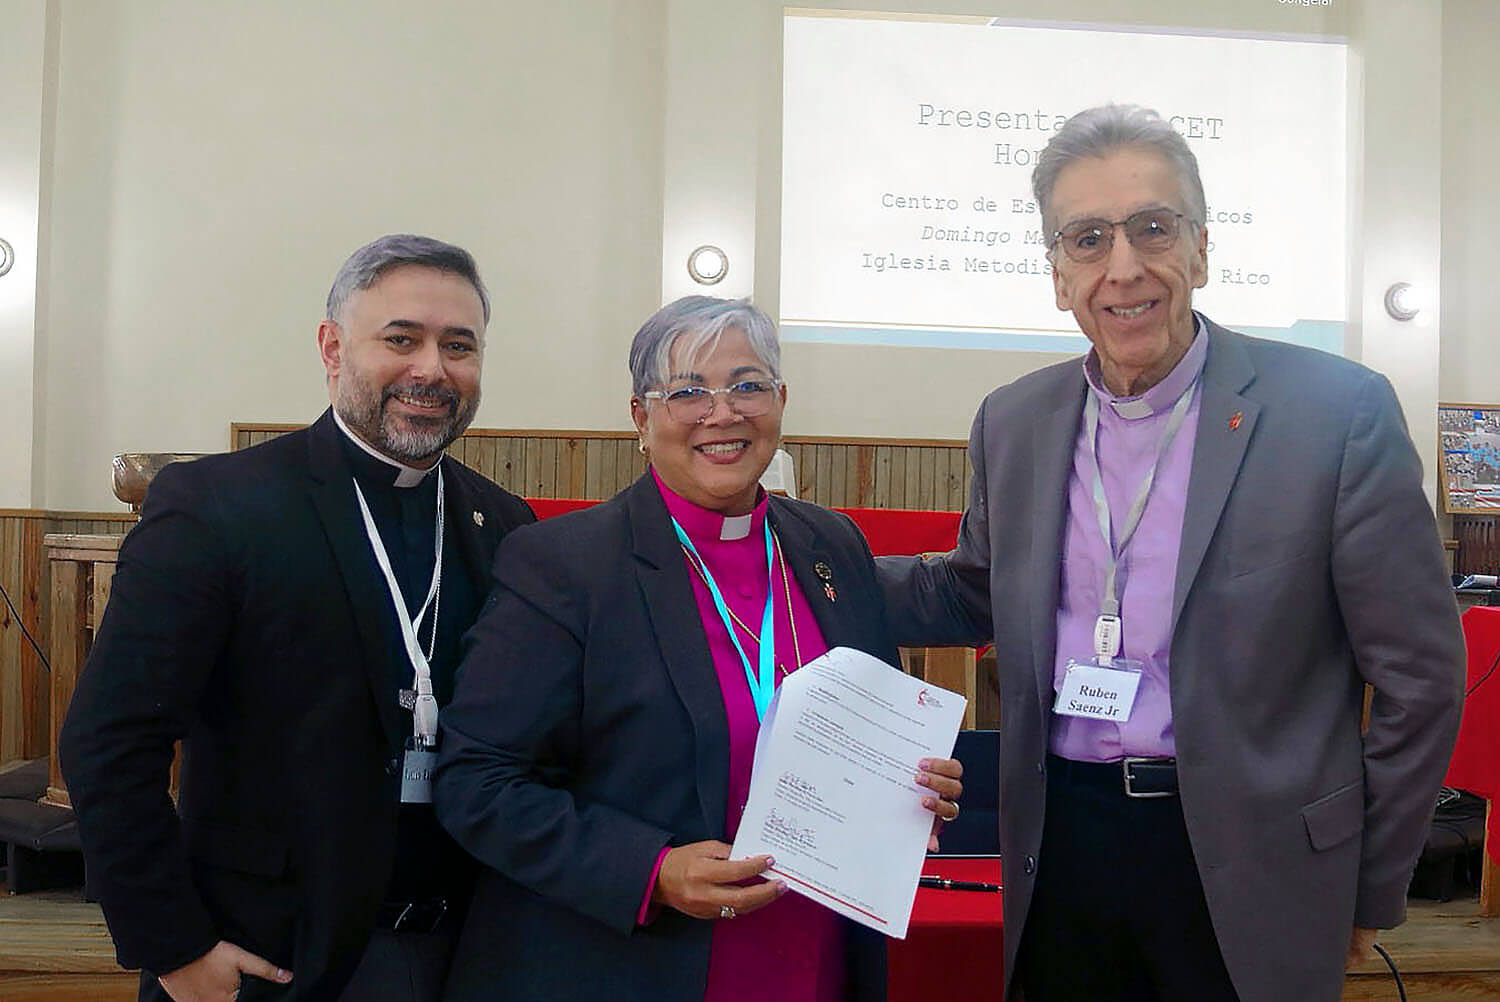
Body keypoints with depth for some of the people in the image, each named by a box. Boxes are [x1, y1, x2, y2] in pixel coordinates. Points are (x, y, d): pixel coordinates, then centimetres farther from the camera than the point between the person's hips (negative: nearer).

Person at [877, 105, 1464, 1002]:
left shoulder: (1339, 412, -11)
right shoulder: (1013, 422, 3)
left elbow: (1418, 675, -6)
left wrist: (1370, 893, 0)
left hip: (1243, 867, -3)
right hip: (1062, 850, 3)